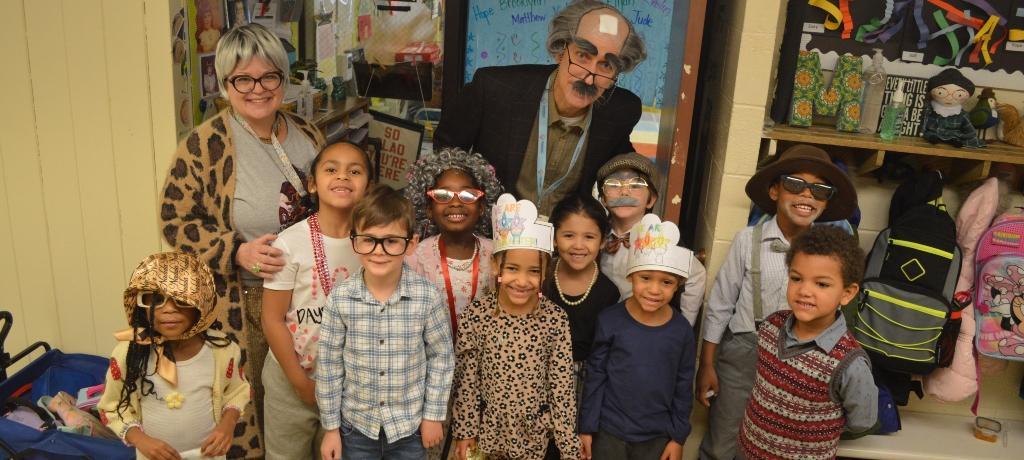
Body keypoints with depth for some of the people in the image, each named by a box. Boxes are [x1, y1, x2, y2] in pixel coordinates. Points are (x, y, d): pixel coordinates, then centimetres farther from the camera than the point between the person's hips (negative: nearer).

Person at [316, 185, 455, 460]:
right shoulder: (340, 299, -13)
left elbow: (441, 356, -4)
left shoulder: (428, 297, -15)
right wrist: (330, 427, 1)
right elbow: (329, 365, -4)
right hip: (356, 425, 1)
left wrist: (434, 415, 0)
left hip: (410, 426, 0)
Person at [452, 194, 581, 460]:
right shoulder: (475, 315, -15)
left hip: (535, 430, 0)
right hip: (488, 426, 0)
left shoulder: (556, 319, -14)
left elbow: (562, 384, -10)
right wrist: (465, 430, -2)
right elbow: (466, 380, -7)